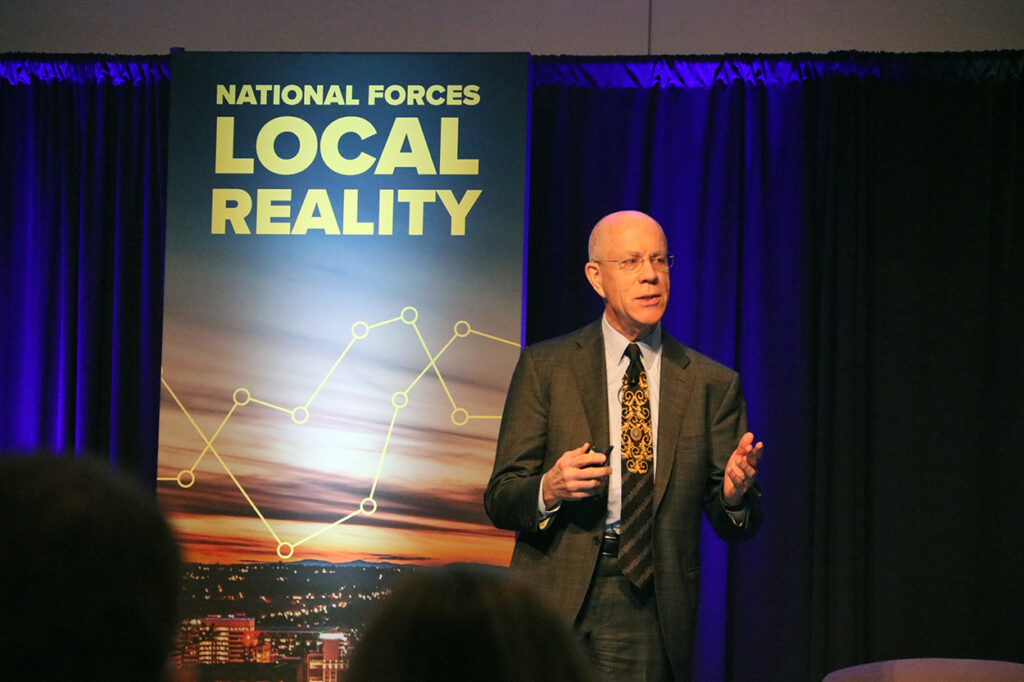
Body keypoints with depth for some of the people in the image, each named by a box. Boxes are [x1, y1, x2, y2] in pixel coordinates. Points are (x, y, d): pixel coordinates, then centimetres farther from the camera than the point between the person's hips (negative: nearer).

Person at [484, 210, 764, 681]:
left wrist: (736, 494, -15)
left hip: (656, 619, 1)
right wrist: (548, 489, -19)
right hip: (557, 606, -1)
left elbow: (737, 527, 8)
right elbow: (499, 500, 3)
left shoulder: (713, 384, 9)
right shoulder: (544, 366, 5)